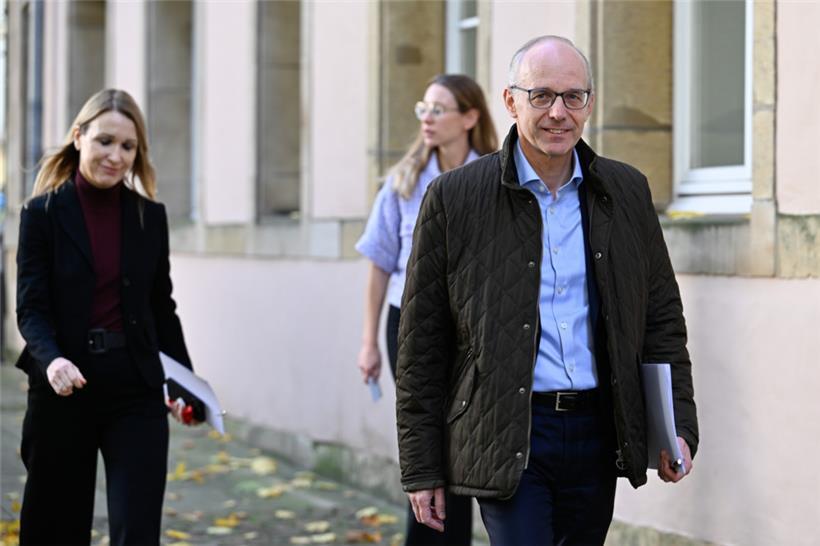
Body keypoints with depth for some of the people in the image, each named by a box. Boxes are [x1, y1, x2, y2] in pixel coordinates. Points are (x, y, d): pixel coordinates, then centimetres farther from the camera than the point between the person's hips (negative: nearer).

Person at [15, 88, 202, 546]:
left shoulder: (150, 216, 6)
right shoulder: (43, 214, -3)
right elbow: (31, 307, -9)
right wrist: (51, 359, -28)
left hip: (136, 392, 2)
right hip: (64, 392, -1)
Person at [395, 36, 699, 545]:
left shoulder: (627, 192, 8)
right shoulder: (454, 198, -3)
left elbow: (662, 317, 13)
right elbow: (421, 346, -1)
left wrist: (679, 425, 3)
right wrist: (422, 469, -3)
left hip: (598, 432, 4)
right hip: (505, 441, -4)